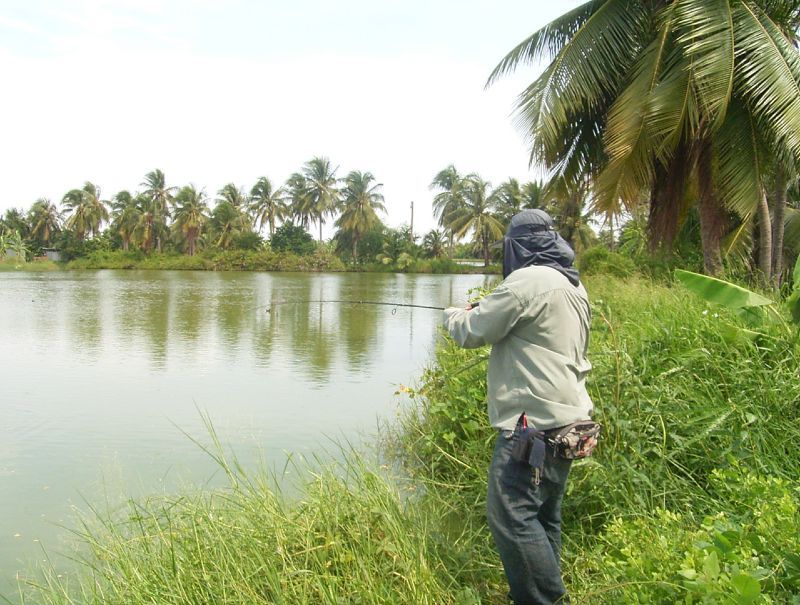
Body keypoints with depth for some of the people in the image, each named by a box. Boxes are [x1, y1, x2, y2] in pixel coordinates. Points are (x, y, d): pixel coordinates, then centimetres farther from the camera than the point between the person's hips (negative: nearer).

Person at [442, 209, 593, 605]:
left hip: (533, 421, -10)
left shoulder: (527, 280, -14)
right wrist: (485, 313, 22)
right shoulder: (574, 286, 17)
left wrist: (454, 316, 12)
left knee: (511, 515, -7)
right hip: (567, 421, 10)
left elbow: (472, 332, -10)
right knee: (543, 517, 17)